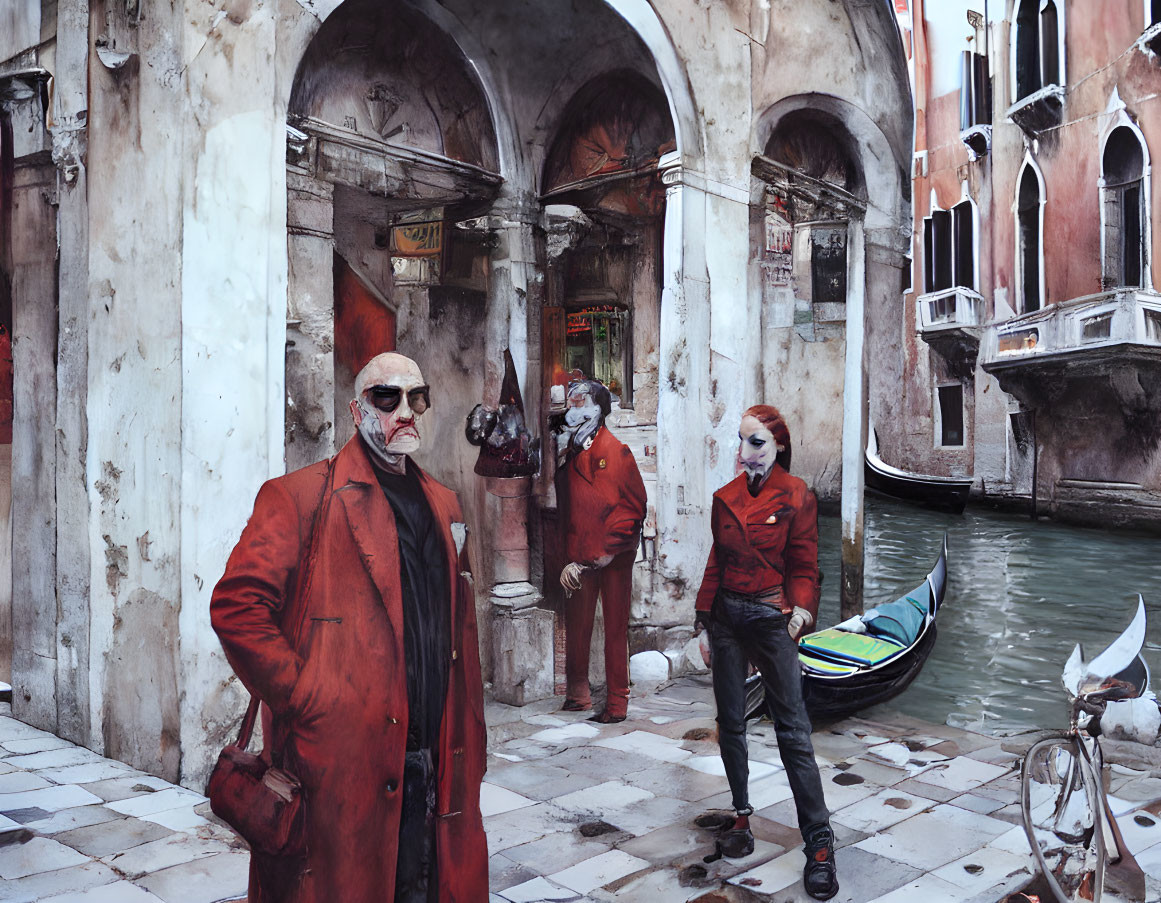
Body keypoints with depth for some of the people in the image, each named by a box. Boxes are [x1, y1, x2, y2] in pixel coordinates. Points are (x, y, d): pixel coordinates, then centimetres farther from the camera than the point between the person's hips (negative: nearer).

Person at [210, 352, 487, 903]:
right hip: (339, 765, -5)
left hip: (432, 766, 6)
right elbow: (236, 607, -12)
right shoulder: (299, 497, -5)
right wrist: (304, 701, -15)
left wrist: (466, 746, 14)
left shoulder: (442, 505, 14)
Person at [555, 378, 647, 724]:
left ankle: (617, 703, 12)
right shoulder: (569, 454, 10)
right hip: (580, 559, 4)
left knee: (615, 628, 2)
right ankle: (578, 694, 20)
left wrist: (609, 550, -9)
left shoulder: (616, 452, -4)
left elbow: (634, 508, -6)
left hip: (614, 558, -4)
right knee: (576, 624, 6)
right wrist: (568, 560, 3)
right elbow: (564, 510, 12)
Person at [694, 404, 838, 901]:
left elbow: (804, 565, -2)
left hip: (771, 617, -4)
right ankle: (741, 815, 26)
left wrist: (802, 607, -19)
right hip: (726, 616, 4)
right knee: (730, 722, 9)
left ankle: (819, 842, -1)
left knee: (793, 729, -6)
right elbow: (717, 562, 12)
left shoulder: (796, 496, -4)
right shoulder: (726, 497, 7)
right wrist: (707, 620, 10)